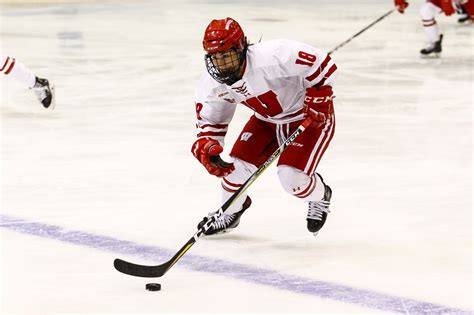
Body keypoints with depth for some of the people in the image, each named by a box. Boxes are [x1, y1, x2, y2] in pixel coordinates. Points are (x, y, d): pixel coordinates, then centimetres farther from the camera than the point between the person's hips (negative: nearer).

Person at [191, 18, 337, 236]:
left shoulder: (273, 56, -38)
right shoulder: (211, 84, -17)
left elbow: (323, 65, -29)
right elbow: (209, 122, -3)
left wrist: (318, 102, -27)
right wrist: (206, 148, -22)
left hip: (309, 116, -6)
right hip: (267, 119, 6)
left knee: (291, 177, -20)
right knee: (238, 165, -6)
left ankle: (320, 196, 17)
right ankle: (230, 212, 27)